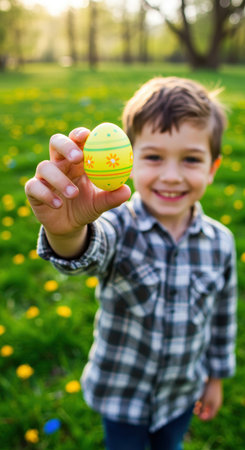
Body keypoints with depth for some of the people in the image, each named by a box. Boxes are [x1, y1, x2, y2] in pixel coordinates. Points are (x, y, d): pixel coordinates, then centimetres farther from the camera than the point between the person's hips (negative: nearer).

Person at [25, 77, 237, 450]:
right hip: (120, 392, -2)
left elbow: (223, 317, -1)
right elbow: (86, 253, -49)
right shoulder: (119, 225, -25)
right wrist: (67, 232, -72)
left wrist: (216, 377, 9)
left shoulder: (220, 243, -14)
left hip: (182, 392, 3)